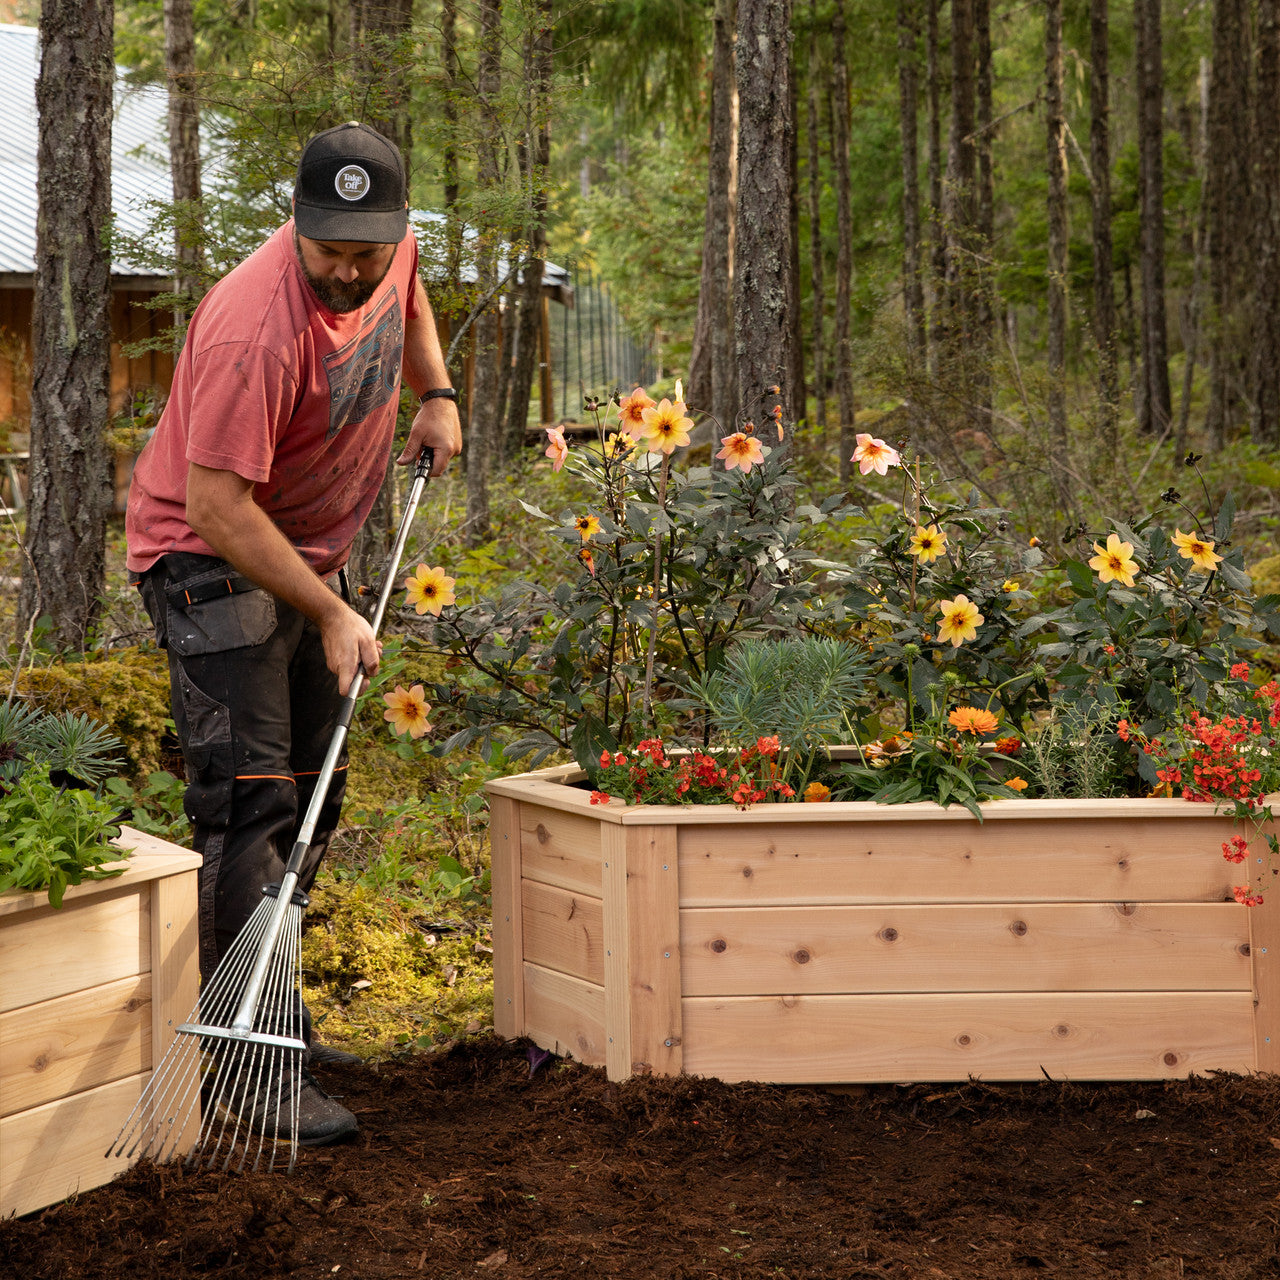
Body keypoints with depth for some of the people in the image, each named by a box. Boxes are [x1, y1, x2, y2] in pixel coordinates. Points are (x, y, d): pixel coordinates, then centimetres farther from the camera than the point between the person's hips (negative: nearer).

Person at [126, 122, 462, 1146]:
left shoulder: (394, 252, -7)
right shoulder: (257, 331, -32)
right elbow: (217, 508, -30)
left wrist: (436, 392, 9)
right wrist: (331, 614, -26)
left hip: (310, 550, 9)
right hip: (211, 559, -8)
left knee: (314, 800, 12)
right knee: (250, 802, -15)